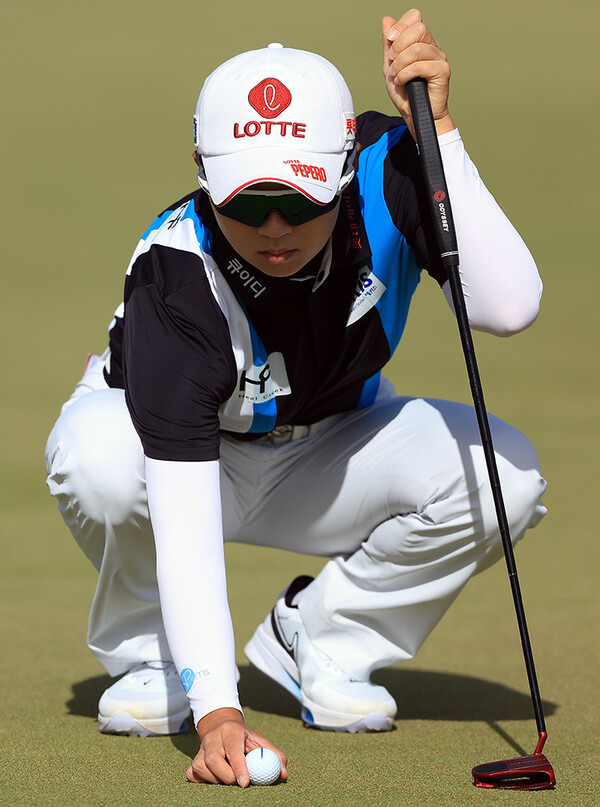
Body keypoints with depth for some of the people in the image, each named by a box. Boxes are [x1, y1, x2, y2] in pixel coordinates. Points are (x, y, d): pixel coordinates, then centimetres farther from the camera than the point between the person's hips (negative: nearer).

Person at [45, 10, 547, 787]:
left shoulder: (387, 171, -27)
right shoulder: (175, 279, -37)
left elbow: (507, 306, -41)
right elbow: (183, 522, -43)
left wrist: (436, 129, -48)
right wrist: (216, 710, -54)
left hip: (331, 449, 3)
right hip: (185, 456, -3)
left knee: (502, 473, -25)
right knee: (102, 457, -39)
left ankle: (321, 639, 0)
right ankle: (149, 653, -6)